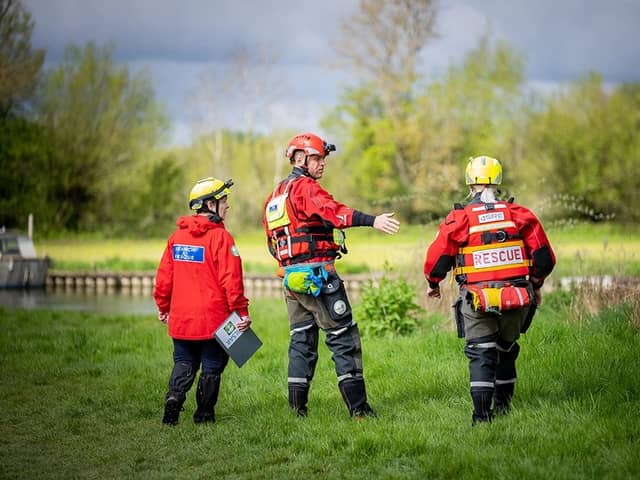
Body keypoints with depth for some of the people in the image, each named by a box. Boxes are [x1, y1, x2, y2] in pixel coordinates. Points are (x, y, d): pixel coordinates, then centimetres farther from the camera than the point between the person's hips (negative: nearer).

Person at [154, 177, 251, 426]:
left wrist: (163, 307, 21)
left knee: (183, 363, 16)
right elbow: (231, 278, -16)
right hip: (213, 319, -5)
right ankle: (204, 414, 12)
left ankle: (174, 396, -8)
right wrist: (242, 311, -11)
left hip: (181, 318, 5)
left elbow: (164, 276, 9)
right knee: (211, 367, 9)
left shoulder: (176, 235, 5)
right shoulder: (220, 236, -13)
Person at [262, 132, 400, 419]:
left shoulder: (275, 196, 20)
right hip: (318, 273, -9)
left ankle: (297, 410, 10)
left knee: (301, 341, 12)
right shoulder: (305, 187, -9)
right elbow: (332, 211, -29)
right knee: (344, 337, -7)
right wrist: (372, 221, -39)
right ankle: (358, 408, -11)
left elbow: (273, 244, 23)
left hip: (292, 278, 9)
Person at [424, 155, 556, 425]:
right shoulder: (520, 215, 2)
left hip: (477, 300, -3)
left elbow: (436, 260, -2)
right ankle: (503, 407, 30)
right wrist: (536, 286, 23)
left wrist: (434, 285, 19)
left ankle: (482, 415, -9)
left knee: (480, 354, 3)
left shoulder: (459, 219, -6)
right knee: (506, 351, 21)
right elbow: (545, 258, 5)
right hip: (517, 298, 3)